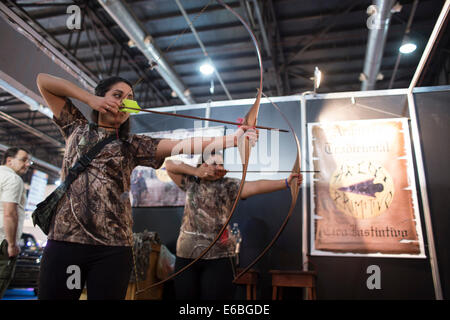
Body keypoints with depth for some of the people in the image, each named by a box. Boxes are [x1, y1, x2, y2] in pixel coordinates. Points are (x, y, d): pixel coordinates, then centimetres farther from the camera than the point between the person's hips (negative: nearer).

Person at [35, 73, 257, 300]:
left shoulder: (132, 145, 11)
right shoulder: (77, 128, 15)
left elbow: (182, 145, -4)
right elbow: (43, 81, 14)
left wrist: (232, 139, -16)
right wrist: (89, 98, 3)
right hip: (63, 240, 1)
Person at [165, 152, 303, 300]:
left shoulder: (228, 186, -1)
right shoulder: (190, 183, 8)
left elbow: (256, 186, -14)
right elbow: (169, 164, 8)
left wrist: (286, 182, -28)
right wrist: (196, 171, -4)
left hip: (218, 257, -2)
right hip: (186, 256, 2)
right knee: (185, 295, 9)